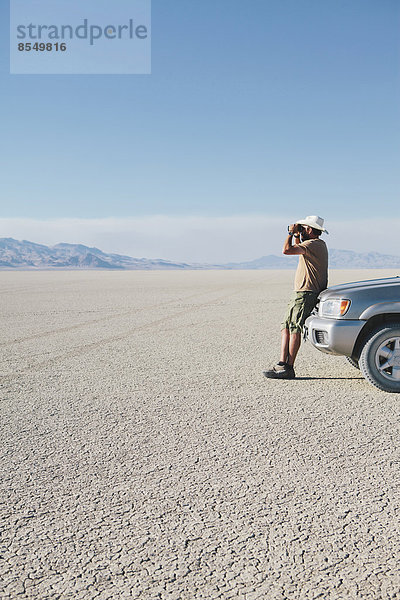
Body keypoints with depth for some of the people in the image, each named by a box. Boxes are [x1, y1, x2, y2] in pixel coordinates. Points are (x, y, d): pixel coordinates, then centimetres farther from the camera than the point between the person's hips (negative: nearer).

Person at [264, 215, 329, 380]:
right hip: (301, 292, 11)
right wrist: (296, 236, 23)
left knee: (294, 328, -12)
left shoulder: (314, 244, -13)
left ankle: (288, 368, -12)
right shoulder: (318, 244, 20)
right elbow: (299, 250, 38)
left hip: (306, 293, -11)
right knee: (286, 326, 6)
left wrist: (291, 233, -6)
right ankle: (282, 363, 1)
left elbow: (287, 250, -23)